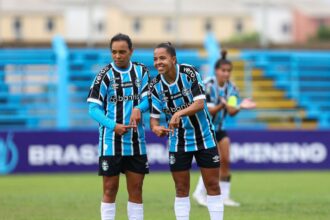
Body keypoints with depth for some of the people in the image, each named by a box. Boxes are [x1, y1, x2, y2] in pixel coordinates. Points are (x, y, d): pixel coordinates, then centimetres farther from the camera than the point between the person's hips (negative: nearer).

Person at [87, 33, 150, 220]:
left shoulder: (141, 71, 5)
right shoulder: (105, 75, -6)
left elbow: (148, 98, 4)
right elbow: (94, 108, -7)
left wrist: (138, 108, -19)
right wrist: (113, 126, -21)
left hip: (136, 141, 3)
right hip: (111, 142, -3)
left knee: (136, 189, 6)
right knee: (110, 189, -1)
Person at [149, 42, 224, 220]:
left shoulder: (189, 72, -16)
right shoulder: (156, 85, -8)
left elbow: (200, 103, -23)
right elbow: (154, 116, -6)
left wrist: (179, 113, -40)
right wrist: (155, 127, -30)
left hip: (205, 138, -2)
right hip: (178, 143, 2)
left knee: (212, 185, 1)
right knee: (181, 190, 3)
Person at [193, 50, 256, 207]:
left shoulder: (231, 88, -3)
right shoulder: (207, 86, -19)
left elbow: (231, 111, -10)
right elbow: (207, 111, -22)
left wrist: (240, 107, -31)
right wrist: (221, 105, -39)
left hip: (218, 128, 6)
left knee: (225, 161, 1)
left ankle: (224, 196, 9)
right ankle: (199, 193, -4)